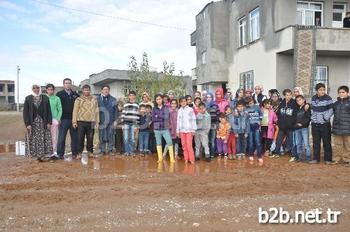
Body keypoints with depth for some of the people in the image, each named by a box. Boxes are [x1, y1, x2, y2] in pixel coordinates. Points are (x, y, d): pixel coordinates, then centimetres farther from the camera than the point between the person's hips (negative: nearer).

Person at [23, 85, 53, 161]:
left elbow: (48, 111, 5)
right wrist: (27, 124, -7)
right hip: (32, 123, 0)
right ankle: (37, 155, 6)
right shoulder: (28, 99, 4)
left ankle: (45, 155, 3)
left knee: (44, 139, -3)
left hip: (43, 123, 0)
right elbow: (25, 112, 1)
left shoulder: (45, 98, 5)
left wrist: (49, 122, -3)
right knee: (34, 140, 0)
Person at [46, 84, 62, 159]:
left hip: (54, 119, -1)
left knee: (54, 137, -3)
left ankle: (54, 152, -1)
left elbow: (60, 110, 5)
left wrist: (58, 119, -6)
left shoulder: (57, 98, 6)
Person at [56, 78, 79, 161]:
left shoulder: (75, 94, 11)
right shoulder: (59, 94, 4)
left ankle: (75, 153, 15)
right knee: (61, 137, -1)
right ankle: (60, 154, 5)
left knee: (75, 137, 6)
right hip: (64, 119, -3)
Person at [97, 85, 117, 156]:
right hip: (102, 121, -1)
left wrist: (115, 120, 0)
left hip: (111, 121, 1)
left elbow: (116, 110, 8)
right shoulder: (98, 99, 5)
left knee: (111, 137, 3)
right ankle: (102, 150, 10)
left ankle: (110, 150, 13)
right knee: (102, 137, 1)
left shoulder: (113, 99, 9)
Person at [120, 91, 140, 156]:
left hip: (133, 124, 0)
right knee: (126, 138, -2)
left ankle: (132, 151, 11)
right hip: (126, 123, 0)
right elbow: (123, 115, 6)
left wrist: (136, 126, 1)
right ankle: (126, 151, 8)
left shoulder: (137, 105, 8)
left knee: (132, 139, 1)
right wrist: (122, 124, 0)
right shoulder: (125, 105, 8)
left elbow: (138, 116, 6)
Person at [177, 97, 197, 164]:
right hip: (182, 130, 4)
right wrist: (178, 131, 11)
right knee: (184, 145, 3)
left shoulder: (190, 109, -1)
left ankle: (191, 159, 0)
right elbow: (178, 121, 14)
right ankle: (186, 159, 11)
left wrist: (193, 130, -6)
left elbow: (193, 120, -1)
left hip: (189, 130, -4)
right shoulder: (179, 111, 10)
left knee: (189, 145, -9)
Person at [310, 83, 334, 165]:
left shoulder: (328, 98, -8)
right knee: (316, 142, 10)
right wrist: (312, 117, 8)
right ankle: (316, 158, 20)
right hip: (315, 124, 4)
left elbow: (331, 110, -8)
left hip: (325, 124, -4)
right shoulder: (313, 98, 6)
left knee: (327, 142, 4)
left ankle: (328, 159, 15)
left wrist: (325, 118, -16)